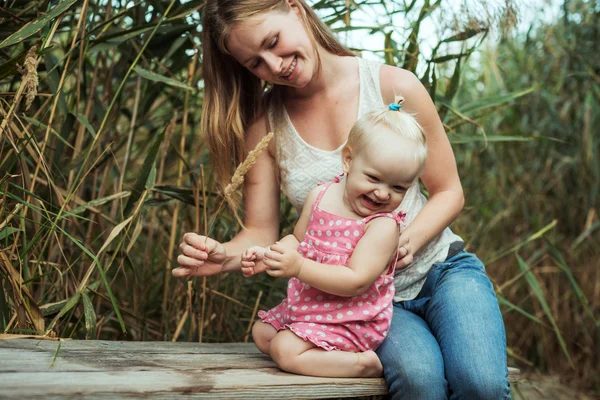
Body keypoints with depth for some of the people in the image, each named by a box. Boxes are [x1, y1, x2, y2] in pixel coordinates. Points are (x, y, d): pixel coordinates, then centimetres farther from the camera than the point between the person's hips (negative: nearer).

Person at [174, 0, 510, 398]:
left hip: (440, 270, 1)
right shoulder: (263, 123, -2)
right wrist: (223, 255, -25)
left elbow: (448, 192, 1)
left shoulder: (394, 86, -7)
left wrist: (407, 241, -18)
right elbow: (261, 234, -3)